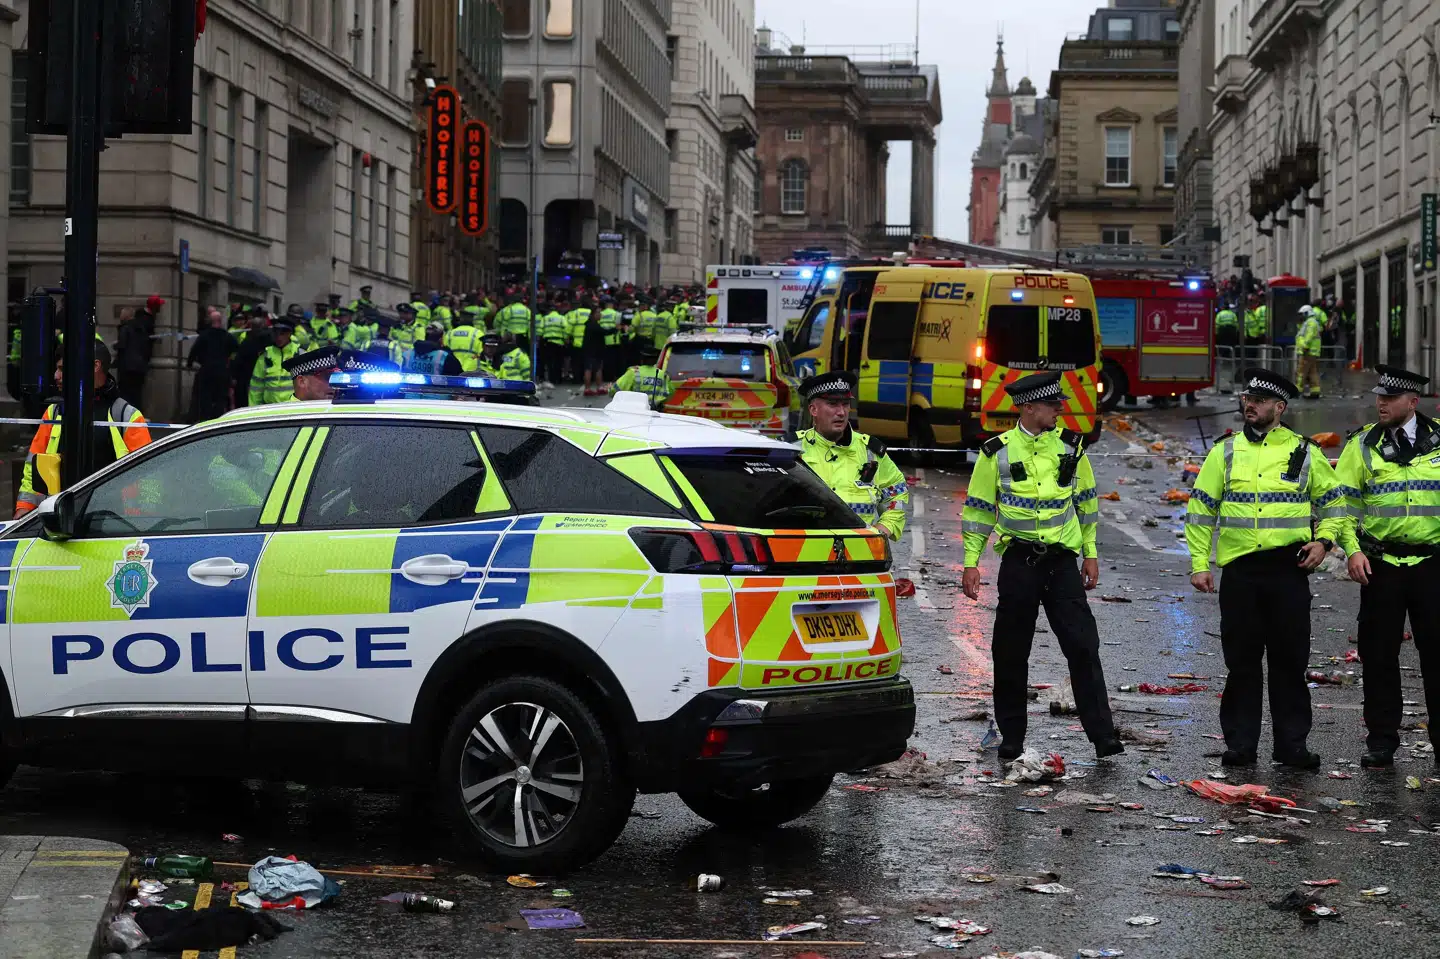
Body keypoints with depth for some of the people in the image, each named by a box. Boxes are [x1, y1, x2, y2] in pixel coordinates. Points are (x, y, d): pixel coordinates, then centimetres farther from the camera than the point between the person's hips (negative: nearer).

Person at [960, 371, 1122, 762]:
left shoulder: (1070, 446, 5)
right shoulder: (997, 452, -2)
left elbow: (1086, 501, 14)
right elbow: (979, 508, 4)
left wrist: (1091, 554, 13)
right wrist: (971, 562, 0)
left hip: (1062, 561, 1)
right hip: (1018, 563, -1)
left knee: (1083, 648, -5)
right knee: (1010, 653, 5)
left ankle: (1102, 734, -2)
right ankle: (1011, 736, 18)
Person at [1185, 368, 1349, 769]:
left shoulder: (1304, 452, 5)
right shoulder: (1225, 451, 7)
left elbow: (1333, 501, 13)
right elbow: (1200, 510, 8)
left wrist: (1323, 541, -4)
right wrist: (1199, 563, 2)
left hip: (1288, 569, -1)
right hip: (1239, 569, 1)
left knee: (1289, 660, 2)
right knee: (1241, 660, 4)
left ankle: (1291, 744, 10)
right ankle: (1240, 743, 11)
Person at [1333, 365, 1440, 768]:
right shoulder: (1363, 444, 3)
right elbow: (1342, 502, 3)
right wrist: (1352, 549, -9)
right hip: (1381, 564, 0)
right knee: (1378, 653, 3)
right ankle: (1381, 741, 12)